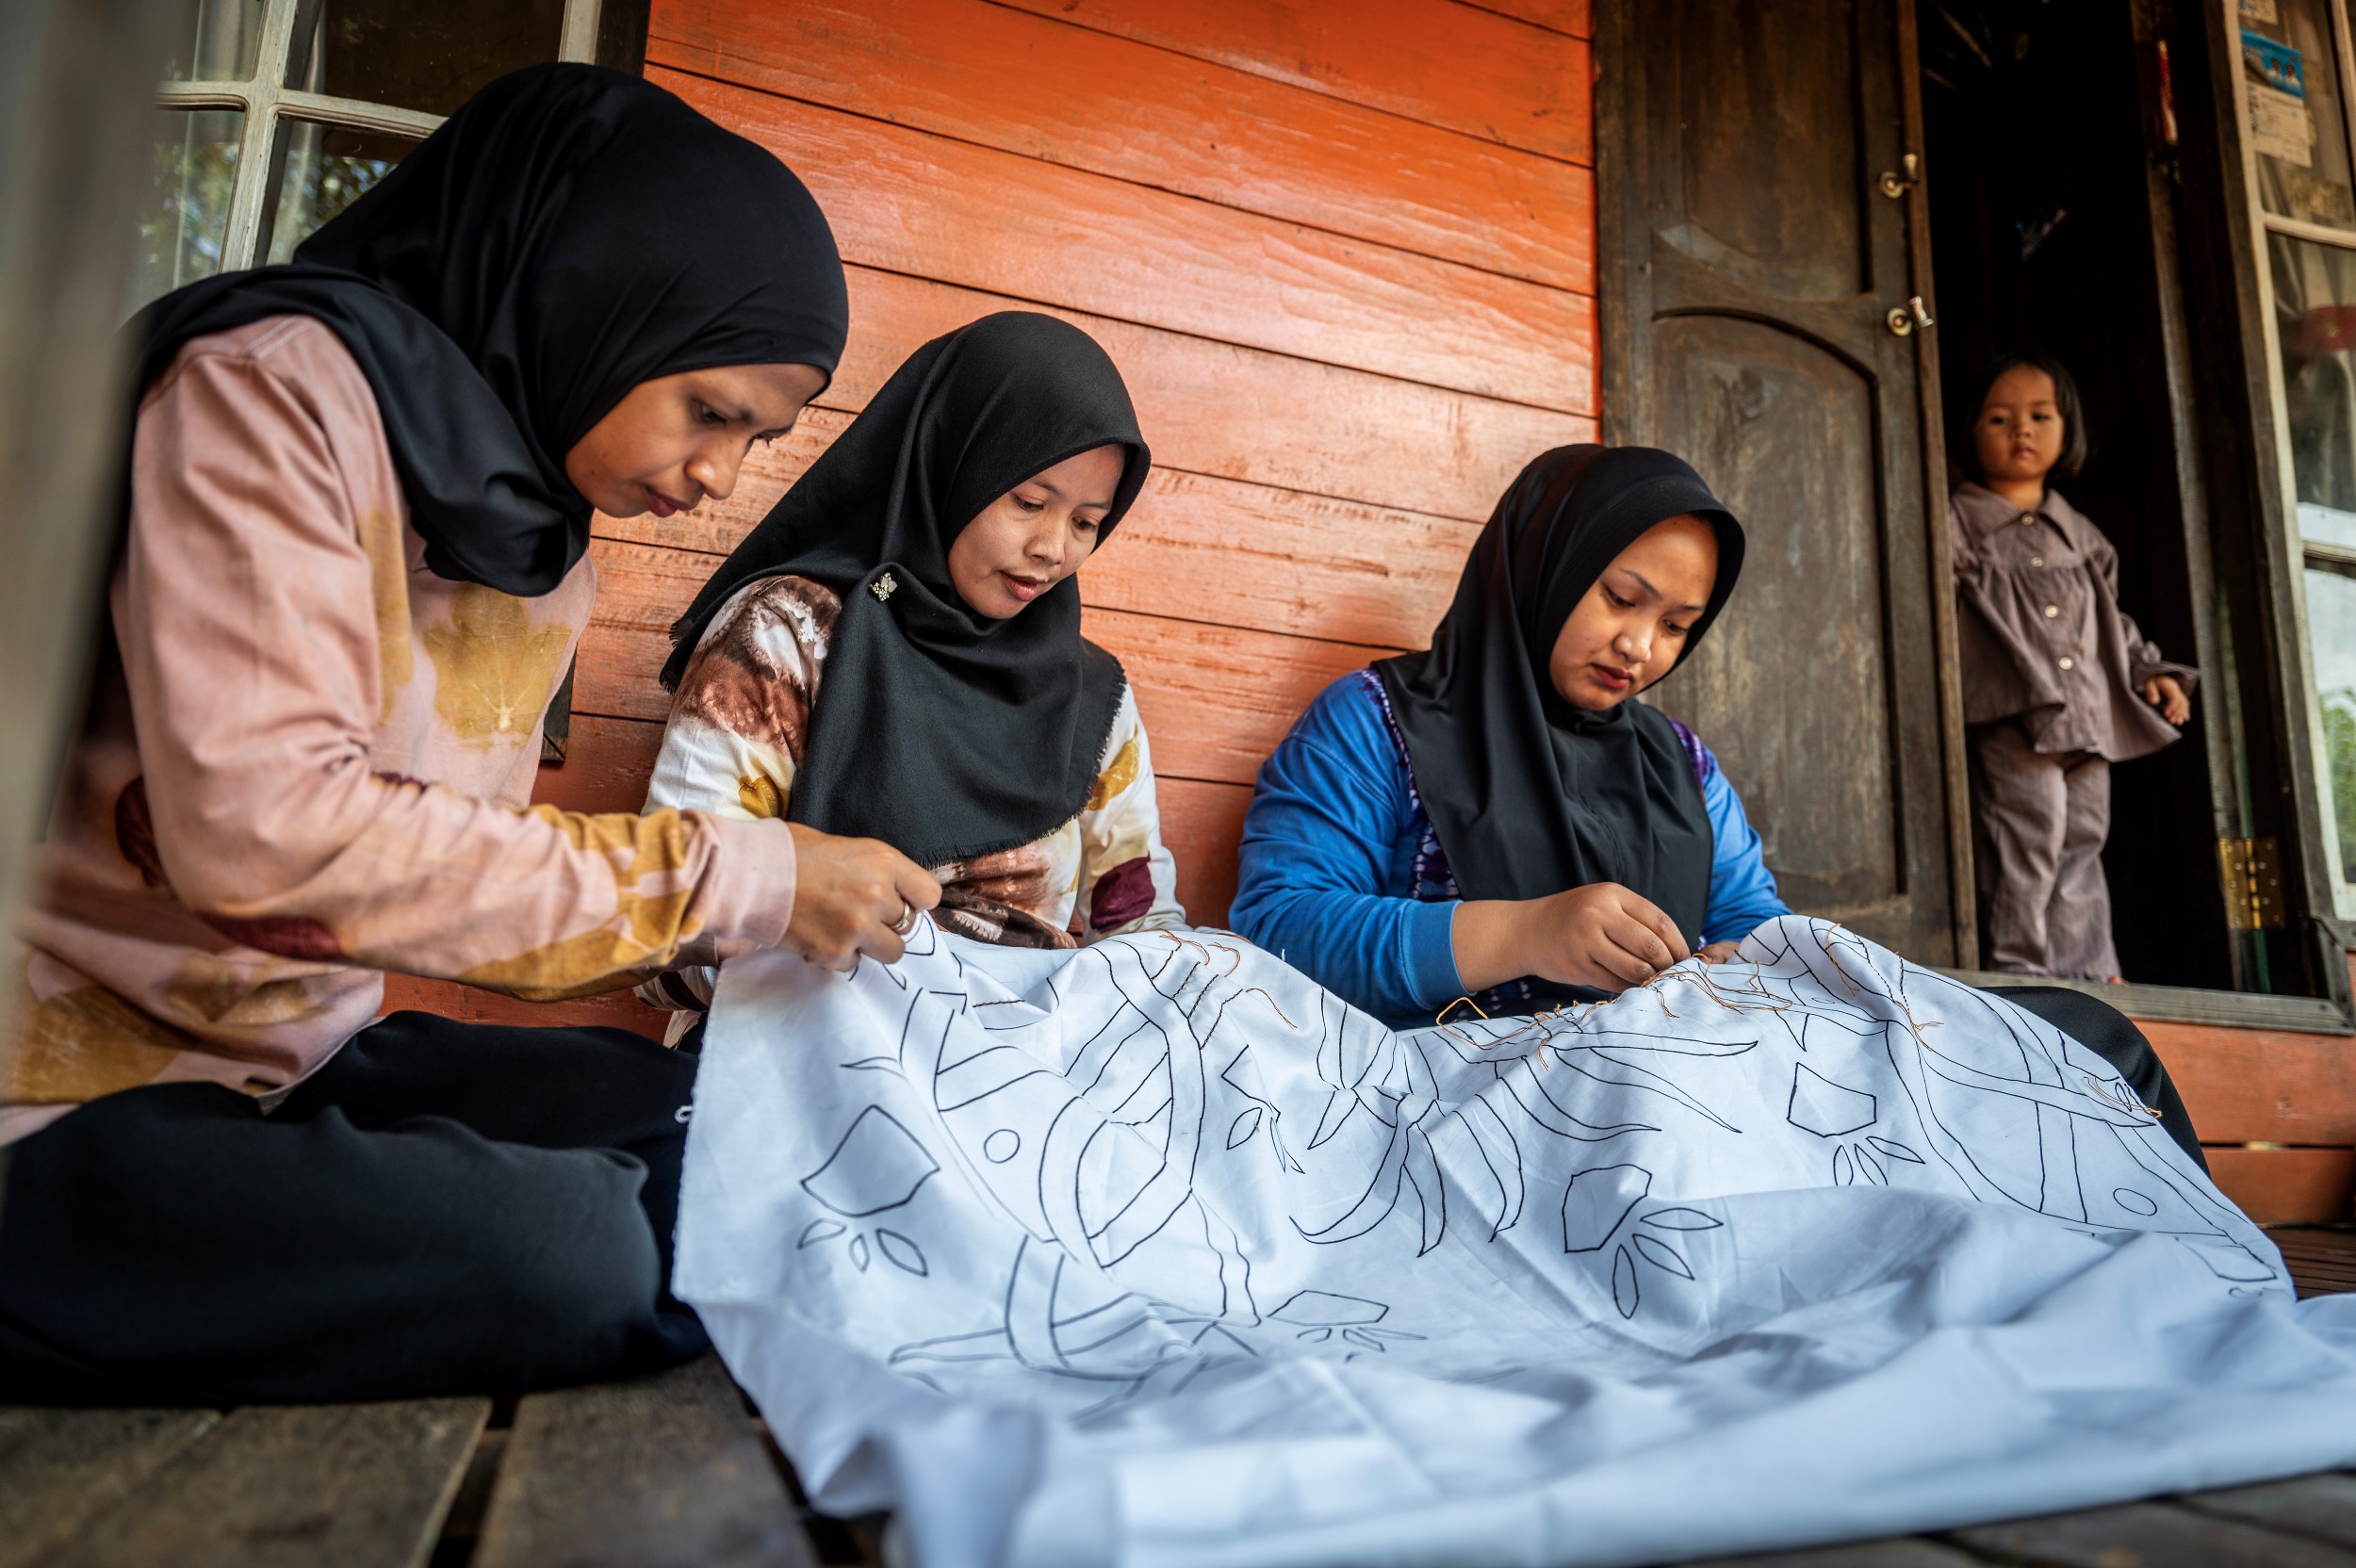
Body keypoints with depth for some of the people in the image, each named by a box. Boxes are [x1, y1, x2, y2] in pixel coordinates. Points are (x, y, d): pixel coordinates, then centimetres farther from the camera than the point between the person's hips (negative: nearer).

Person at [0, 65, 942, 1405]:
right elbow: (259, 827, -27)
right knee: (565, 1247, -29)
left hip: (307, 1052, 8)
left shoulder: (546, 540, 9)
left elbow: (458, 844, 7)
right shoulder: (278, 386, -14)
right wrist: (730, 879, -24)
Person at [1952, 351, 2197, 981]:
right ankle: (2020, 964, -3)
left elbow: (2111, 616, 27)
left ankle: (2089, 970, 18)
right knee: (2027, 833, -12)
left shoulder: (2079, 534, 21)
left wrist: (2150, 670, 19)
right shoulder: (1959, 522, 1)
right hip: (2011, 717, -7)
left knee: (2082, 841, 10)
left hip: (2088, 717, 7)